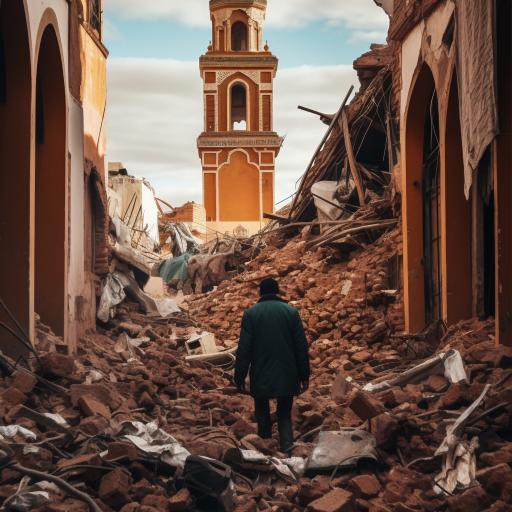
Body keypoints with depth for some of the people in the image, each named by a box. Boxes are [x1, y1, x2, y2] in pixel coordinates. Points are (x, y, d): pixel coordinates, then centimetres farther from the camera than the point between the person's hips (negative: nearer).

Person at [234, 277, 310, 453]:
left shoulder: (251, 313, -4)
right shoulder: (291, 312, 0)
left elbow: (244, 349, -7)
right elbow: (302, 347, 0)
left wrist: (240, 377, 0)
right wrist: (304, 375, 7)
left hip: (261, 377, -1)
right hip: (287, 377, 1)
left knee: (263, 414, 15)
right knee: (285, 414, 10)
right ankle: (287, 448, -11)